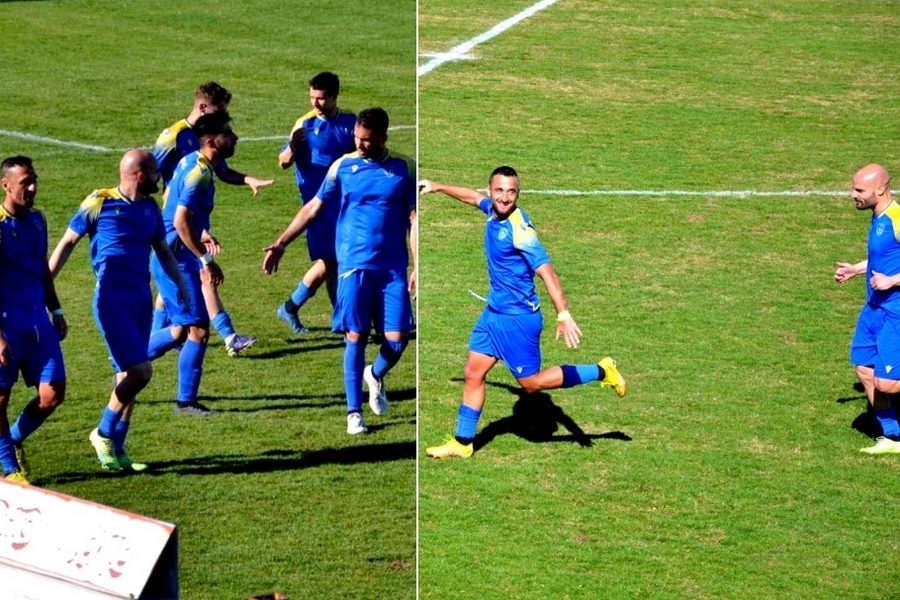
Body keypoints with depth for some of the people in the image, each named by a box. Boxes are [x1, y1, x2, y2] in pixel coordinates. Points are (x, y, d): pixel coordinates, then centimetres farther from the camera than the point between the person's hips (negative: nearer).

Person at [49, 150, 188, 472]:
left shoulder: (151, 208, 12)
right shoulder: (99, 202, -5)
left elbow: (162, 250, 25)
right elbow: (67, 243, 0)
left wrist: (180, 284, 15)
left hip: (142, 298, 6)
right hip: (111, 298, -6)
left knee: (129, 375, 7)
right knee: (139, 370, -14)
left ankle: (116, 449, 17)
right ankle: (104, 433, 5)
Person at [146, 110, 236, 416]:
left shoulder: (191, 163, 9)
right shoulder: (199, 173, -21)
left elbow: (167, 199, 22)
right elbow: (181, 222, -26)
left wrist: (201, 232, 25)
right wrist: (206, 259, -21)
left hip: (168, 256, 10)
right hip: (176, 260, -10)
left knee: (181, 331, 17)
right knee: (199, 330, -4)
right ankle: (186, 400, 6)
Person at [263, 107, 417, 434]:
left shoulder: (404, 169, 3)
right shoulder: (342, 166, 4)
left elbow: (413, 219, 3)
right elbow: (313, 208, 9)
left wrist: (417, 267, -4)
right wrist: (281, 243, 4)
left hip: (393, 268, 0)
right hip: (354, 266, 0)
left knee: (397, 339, -5)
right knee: (355, 337, -4)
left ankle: (376, 375, 29)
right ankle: (354, 412, 4)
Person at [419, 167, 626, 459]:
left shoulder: (519, 229, -25)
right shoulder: (493, 210, -1)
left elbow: (546, 272, -30)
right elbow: (472, 196, 23)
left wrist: (564, 315, -37)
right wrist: (437, 187, 32)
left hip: (517, 317, -8)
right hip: (494, 312, 8)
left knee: (531, 383, 4)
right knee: (473, 374, 11)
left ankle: (601, 372, 15)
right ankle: (463, 442, 21)